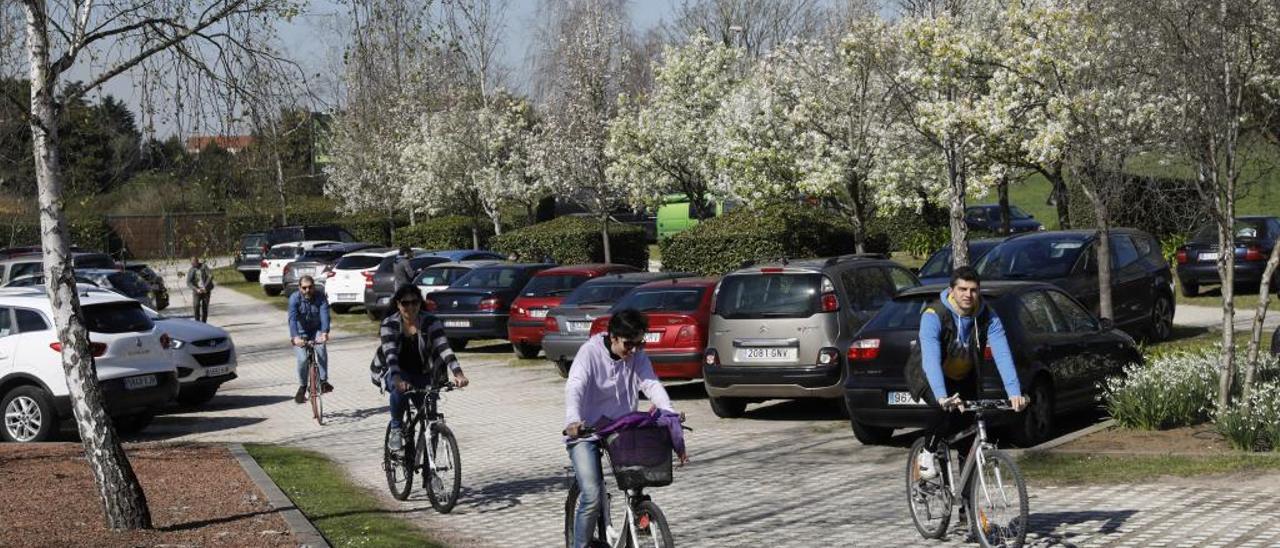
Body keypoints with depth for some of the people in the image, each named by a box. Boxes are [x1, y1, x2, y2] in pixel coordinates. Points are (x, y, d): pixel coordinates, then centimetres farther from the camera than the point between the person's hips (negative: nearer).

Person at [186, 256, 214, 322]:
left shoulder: (204, 267, -2)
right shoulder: (191, 271, 1)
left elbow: (210, 276, -11)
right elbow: (188, 283, -6)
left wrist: (205, 287, -18)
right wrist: (196, 289, -19)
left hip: (206, 290, 0)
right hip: (197, 291, 0)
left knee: (205, 307, 2)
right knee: (196, 306, -16)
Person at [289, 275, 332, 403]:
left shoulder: (320, 296, -16)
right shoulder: (294, 298, -19)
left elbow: (324, 314, -28)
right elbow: (292, 318, -32)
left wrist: (324, 332, -46)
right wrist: (295, 337, -48)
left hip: (316, 330, 1)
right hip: (300, 332, -1)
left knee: (321, 349, -28)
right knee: (302, 359, -18)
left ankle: (323, 381, -18)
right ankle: (302, 387, 5)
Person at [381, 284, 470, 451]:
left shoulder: (430, 323, -9)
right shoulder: (389, 324, -12)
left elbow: (443, 348, -23)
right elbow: (390, 354, -27)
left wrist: (458, 373, -40)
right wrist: (397, 379, -46)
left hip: (423, 375, 2)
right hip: (398, 374, -2)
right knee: (400, 388, -36)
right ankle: (396, 429, -17)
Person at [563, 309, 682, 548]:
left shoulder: (637, 356, -1)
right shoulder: (590, 352, -15)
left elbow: (651, 384, -11)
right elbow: (574, 387, -28)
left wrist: (669, 411, -31)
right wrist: (573, 420, -47)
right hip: (586, 431, -5)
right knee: (592, 497, -16)